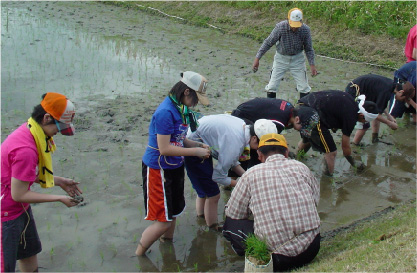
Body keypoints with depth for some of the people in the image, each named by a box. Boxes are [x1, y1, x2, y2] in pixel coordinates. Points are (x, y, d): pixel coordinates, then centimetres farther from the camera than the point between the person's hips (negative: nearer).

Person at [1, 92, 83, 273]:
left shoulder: (28, 130, -3)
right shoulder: (25, 151, -32)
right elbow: (18, 194, -24)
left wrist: (59, 181, 3)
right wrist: (59, 198, -17)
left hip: (20, 209, 10)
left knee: (30, 252, 24)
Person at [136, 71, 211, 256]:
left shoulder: (181, 108, 4)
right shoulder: (166, 112, -25)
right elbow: (164, 148, -26)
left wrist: (198, 145, -2)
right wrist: (195, 152, -19)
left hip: (174, 167, 9)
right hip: (158, 169, -9)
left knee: (173, 213, 22)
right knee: (163, 221, -2)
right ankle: (138, 257, 17)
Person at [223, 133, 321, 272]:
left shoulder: (251, 174, -4)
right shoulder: (301, 167, 4)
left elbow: (233, 213, 3)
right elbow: (316, 198, 15)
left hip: (278, 258, -4)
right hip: (311, 250, 4)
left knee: (230, 224, 14)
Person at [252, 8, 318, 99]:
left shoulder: (305, 30, -19)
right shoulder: (280, 27, -25)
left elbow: (308, 49, -4)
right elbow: (268, 43, -14)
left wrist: (312, 64, -11)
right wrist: (257, 59, -15)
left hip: (297, 59, 1)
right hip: (281, 58, -1)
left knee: (304, 87, 4)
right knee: (272, 86, -1)